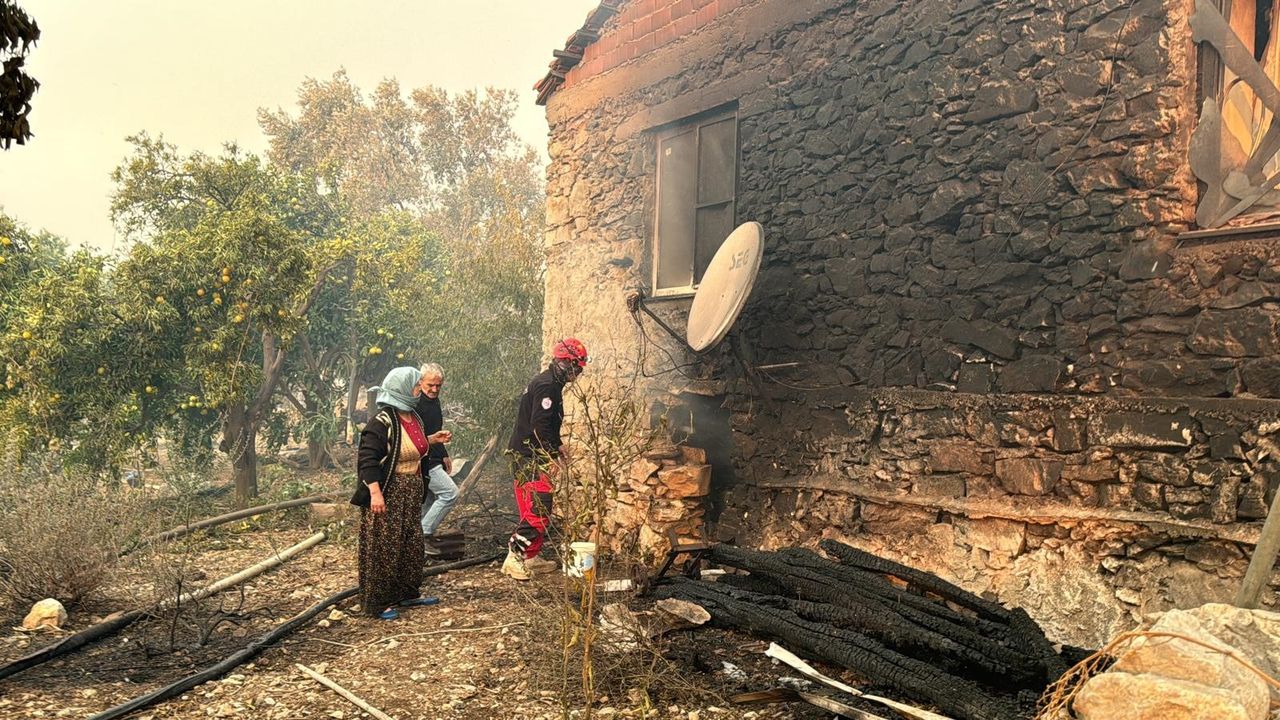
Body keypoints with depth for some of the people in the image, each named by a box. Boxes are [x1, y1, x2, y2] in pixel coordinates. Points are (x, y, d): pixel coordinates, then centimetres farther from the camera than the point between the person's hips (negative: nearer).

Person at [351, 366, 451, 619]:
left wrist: (433, 439, 12)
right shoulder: (382, 421, -19)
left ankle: (407, 593, 30)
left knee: (411, 545, 16)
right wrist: (375, 493, -28)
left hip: (410, 495, 9)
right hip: (387, 495, -9)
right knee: (383, 548, -1)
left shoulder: (413, 417, 8)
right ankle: (378, 603, 9)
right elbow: (367, 459, -23)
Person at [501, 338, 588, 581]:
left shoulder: (551, 383, 17)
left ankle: (531, 557, 20)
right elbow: (539, 426, -23)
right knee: (538, 509, -13)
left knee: (538, 509, 13)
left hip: (532, 456, 11)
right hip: (529, 457, -11)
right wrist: (552, 457, -18)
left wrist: (558, 445, 20)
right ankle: (514, 558, -11)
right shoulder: (547, 385, -17)